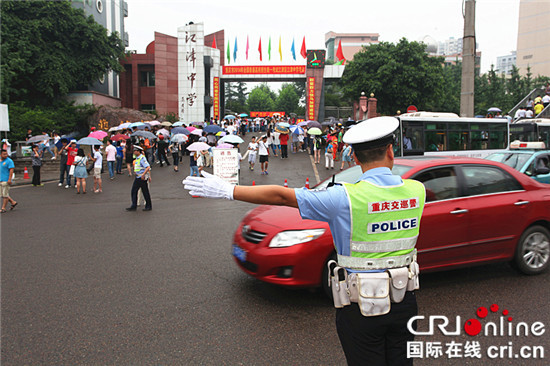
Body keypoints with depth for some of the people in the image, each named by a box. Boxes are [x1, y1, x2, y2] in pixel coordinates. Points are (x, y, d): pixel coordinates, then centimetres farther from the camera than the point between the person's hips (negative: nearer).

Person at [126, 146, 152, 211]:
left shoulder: (142, 158, -17)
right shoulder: (137, 158, 11)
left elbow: (148, 167, -26)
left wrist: (143, 174, -32)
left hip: (142, 178, -10)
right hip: (137, 177, 10)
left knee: (145, 192, 0)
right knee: (134, 191, 8)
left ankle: (149, 206, 12)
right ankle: (134, 206, 13)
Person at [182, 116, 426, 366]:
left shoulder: (346, 198, -19)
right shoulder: (416, 190, -5)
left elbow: (282, 196, -17)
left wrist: (227, 190, -11)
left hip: (361, 307, -4)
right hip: (405, 302, 5)